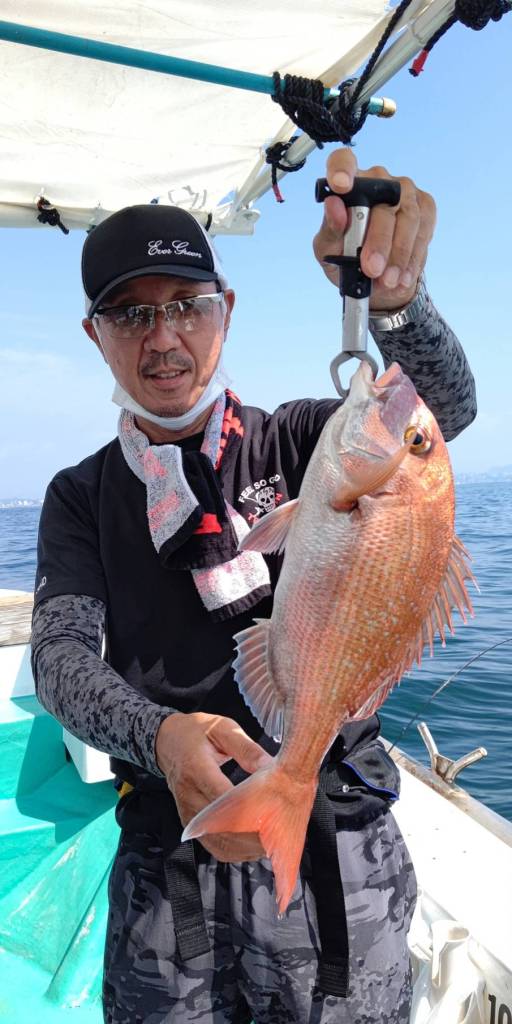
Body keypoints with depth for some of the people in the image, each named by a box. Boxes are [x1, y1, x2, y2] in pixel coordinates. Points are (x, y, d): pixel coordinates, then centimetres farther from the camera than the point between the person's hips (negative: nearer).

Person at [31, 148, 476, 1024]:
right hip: (167, 858, 2)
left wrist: (392, 296, -40)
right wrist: (162, 736, -30)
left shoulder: (297, 443, -2)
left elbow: (444, 409, -19)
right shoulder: (80, 497, 2)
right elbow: (60, 654, -10)